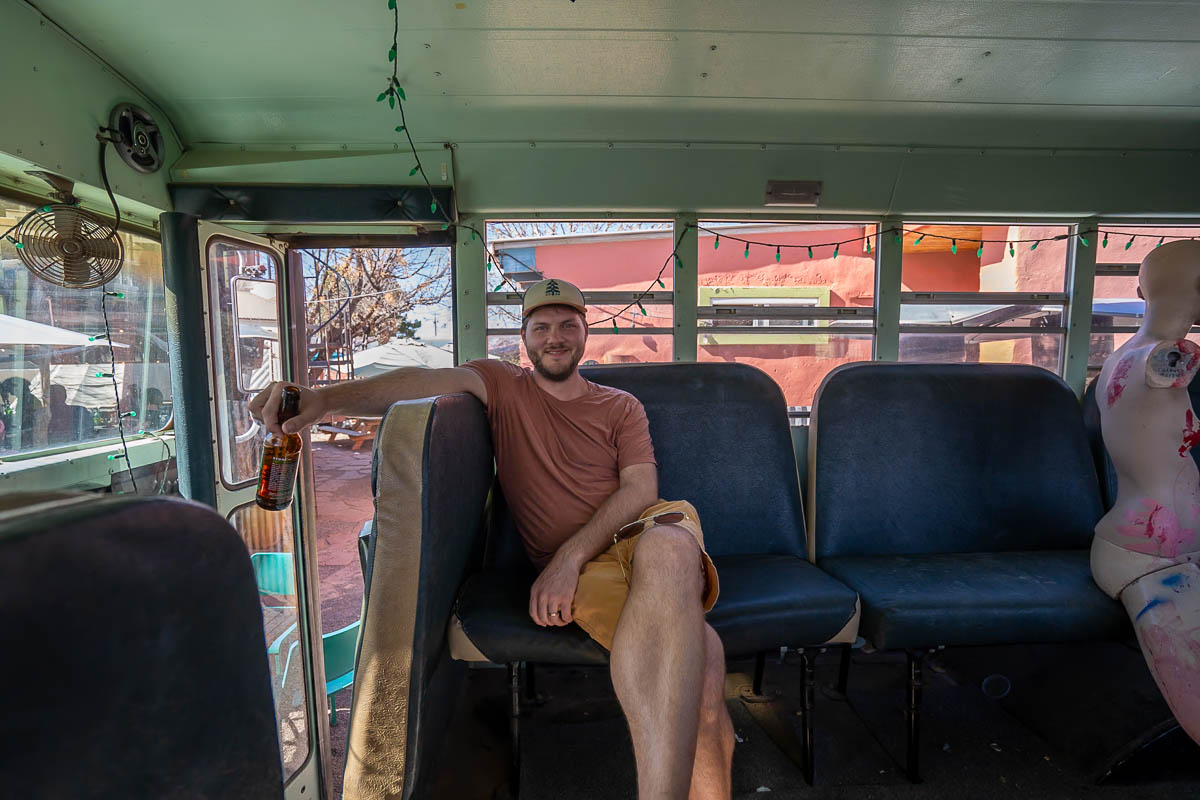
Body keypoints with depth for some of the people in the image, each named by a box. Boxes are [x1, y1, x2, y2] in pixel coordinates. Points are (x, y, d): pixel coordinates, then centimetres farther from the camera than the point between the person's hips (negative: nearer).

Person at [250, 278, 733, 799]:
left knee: (666, 547, -40)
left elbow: (641, 488, 4)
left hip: (646, 536, 2)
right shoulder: (502, 385, 15)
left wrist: (570, 556, -13)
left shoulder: (621, 407, 20)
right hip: (575, 572, -2)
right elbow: (429, 381, -7)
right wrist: (324, 398, -26)